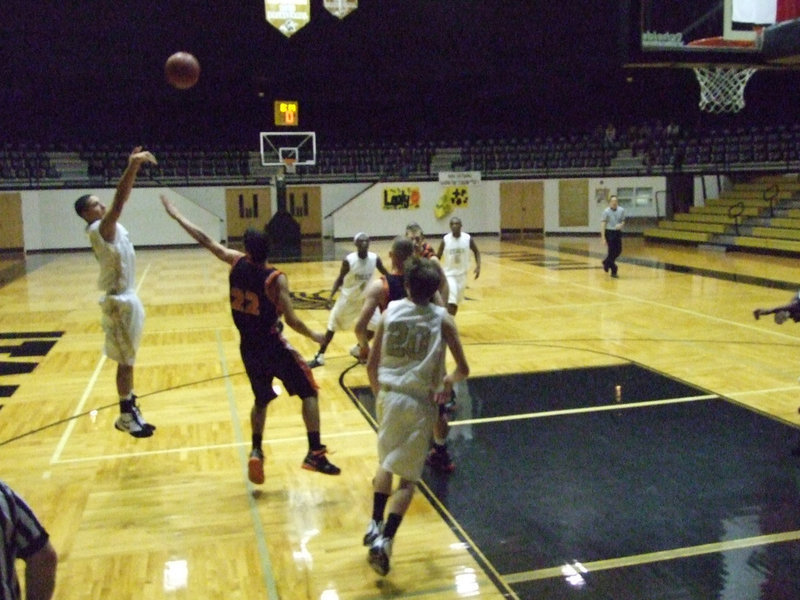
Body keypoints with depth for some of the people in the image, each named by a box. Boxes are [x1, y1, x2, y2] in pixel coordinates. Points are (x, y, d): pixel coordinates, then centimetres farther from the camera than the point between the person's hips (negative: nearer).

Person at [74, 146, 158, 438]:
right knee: (125, 362, 0)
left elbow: (121, 199, 12)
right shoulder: (99, 229, -18)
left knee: (128, 360, 16)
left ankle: (131, 411, 26)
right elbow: (118, 203, -33)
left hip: (128, 298, 9)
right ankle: (126, 416, 11)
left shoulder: (111, 226, 7)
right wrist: (131, 168, -38)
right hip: (119, 301, -9)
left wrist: (133, 168, 0)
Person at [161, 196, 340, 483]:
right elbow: (291, 319, -19)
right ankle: (315, 454, -4)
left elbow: (205, 240, 5)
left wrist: (176, 215, 16)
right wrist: (314, 336, -2)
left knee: (261, 399, 25)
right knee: (309, 392, 5)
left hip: (248, 347, 5)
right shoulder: (276, 279, -19)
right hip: (272, 345, -5)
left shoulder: (236, 262, -5)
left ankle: (256, 451, 14)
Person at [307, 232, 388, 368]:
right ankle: (319, 357, 16)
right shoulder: (349, 260, -24)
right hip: (348, 298, -3)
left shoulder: (375, 258, -16)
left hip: (365, 298, 3)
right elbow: (340, 279, -14)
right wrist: (331, 296, -26)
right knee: (332, 327, 2)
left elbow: (386, 275, -3)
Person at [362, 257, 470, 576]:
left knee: (386, 462, 27)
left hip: (388, 396, 2)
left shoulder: (390, 311, 3)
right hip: (420, 402, -2)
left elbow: (371, 364, 5)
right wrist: (448, 380, 20)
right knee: (407, 478, 7)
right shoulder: (442, 319, -2)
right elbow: (463, 369, -2)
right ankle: (385, 541, -6)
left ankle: (375, 525, 25)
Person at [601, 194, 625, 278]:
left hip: (618, 232, 5)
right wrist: (603, 238, -15)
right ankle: (613, 271, 7)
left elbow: (623, 221, 11)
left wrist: (621, 225, -15)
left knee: (618, 251, 7)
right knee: (612, 251, -4)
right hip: (609, 232, -5)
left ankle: (606, 262, 33)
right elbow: (603, 225, -10)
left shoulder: (621, 210, 1)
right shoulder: (606, 211, -10)